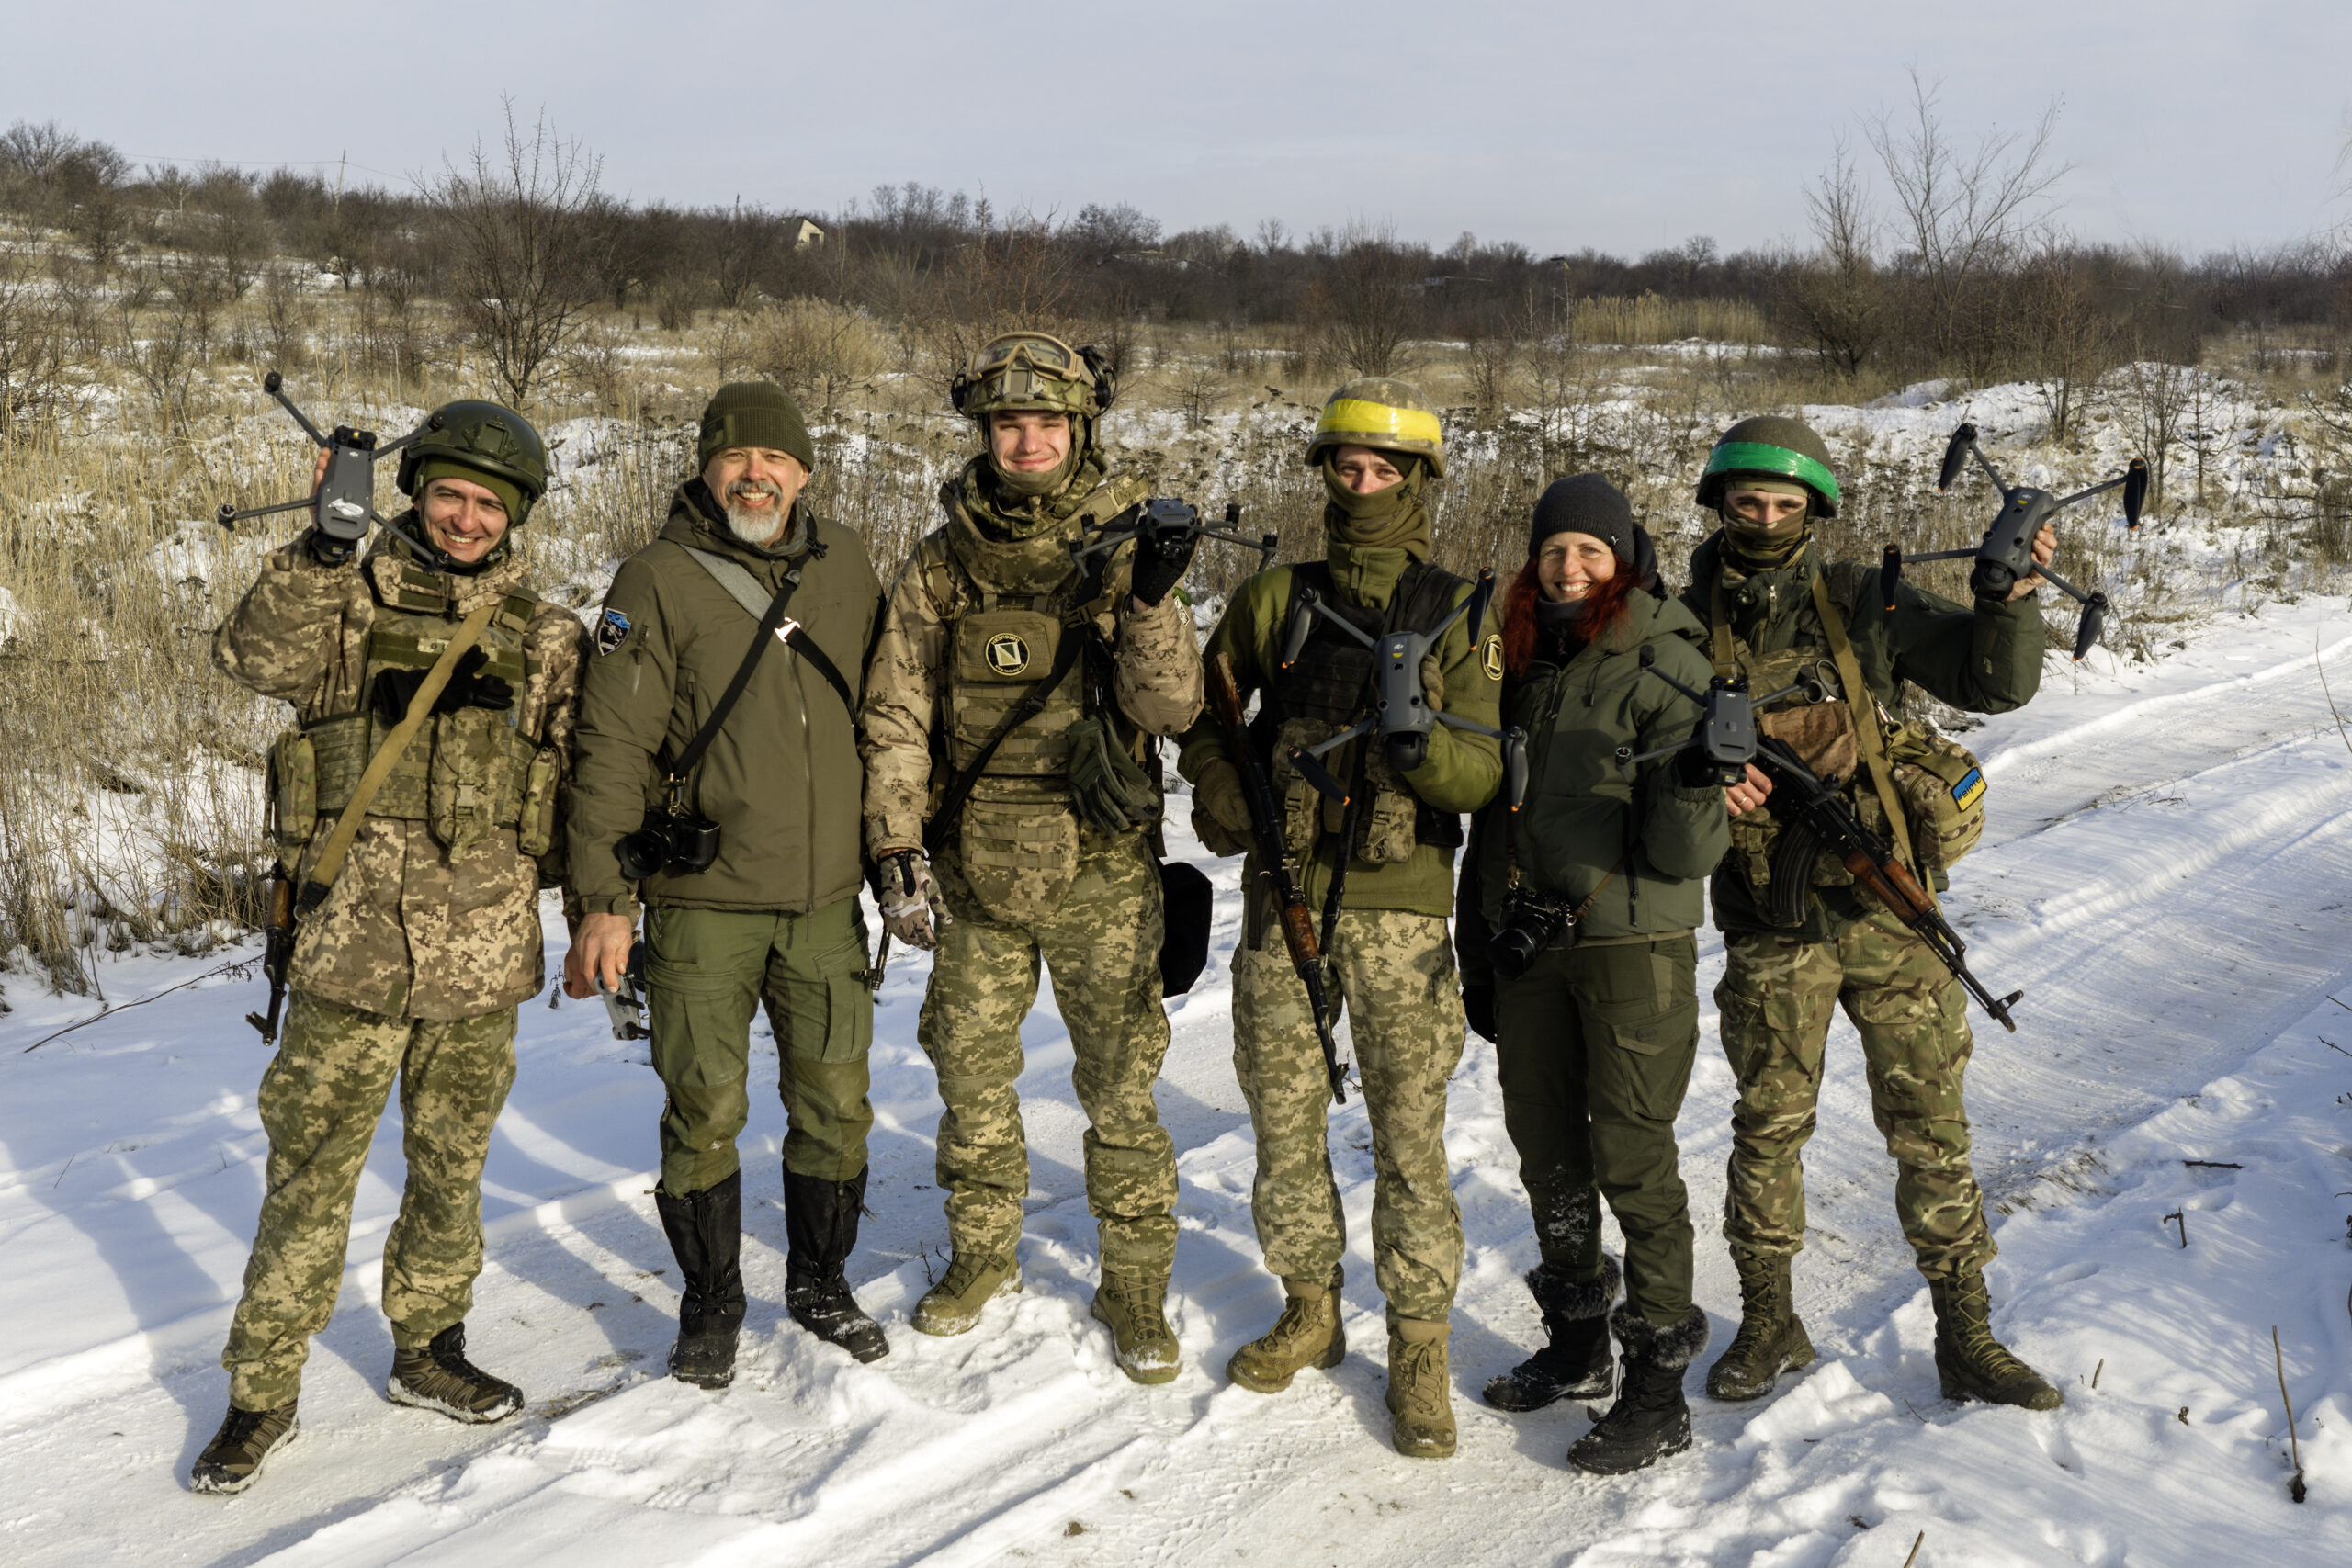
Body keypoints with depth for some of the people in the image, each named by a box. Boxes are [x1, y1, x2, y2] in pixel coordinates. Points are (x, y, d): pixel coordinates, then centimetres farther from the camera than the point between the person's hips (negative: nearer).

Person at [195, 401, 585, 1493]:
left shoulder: (543, 633, 10)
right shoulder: (345, 599, 4)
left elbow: (574, 778, 14)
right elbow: (253, 656, -16)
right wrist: (325, 545, -26)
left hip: (483, 945, 3)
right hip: (354, 940, -2)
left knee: (452, 1164, 14)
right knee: (311, 1169, 0)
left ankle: (427, 1350, 30)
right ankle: (262, 1394, 11)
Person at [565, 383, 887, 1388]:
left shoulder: (844, 567, 7)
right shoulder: (658, 582, -7)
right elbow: (612, 747, -9)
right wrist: (602, 900, -13)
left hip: (826, 898, 4)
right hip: (702, 900, -4)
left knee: (836, 1101, 11)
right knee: (705, 1109, 2)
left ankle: (821, 1280, 31)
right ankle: (710, 1304, 21)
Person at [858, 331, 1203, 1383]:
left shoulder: (1122, 551, -1)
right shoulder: (939, 568, 3)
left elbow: (1170, 706, -9)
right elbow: (896, 716, 4)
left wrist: (1152, 605, -25)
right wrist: (898, 846, -4)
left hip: (1101, 871, -2)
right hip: (975, 871, 2)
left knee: (1120, 1087, 3)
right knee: (971, 1077, 13)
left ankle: (1135, 1287, 18)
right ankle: (982, 1256, 34)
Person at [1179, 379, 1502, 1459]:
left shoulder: (1457, 616, 1)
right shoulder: (1274, 599, 7)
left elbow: (1488, 771, -6)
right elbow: (1201, 711, 20)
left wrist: (1418, 740, -26)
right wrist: (1223, 793, 3)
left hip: (1400, 903, -2)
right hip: (1282, 895, 3)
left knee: (1409, 1134, -1)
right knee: (1284, 1119, 11)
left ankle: (1419, 1351, 11)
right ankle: (1311, 1312, 30)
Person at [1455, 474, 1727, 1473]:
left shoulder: (1665, 664, -7)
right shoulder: (1521, 664, 12)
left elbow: (1684, 853, -14)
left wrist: (1697, 781, -34)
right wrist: (1479, 955, 19)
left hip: (1634, 940, -6)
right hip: (1529, 942, 6)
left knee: (1632, 1156, -4)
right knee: (1545, 1147, 13)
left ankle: (1658, 1392, 6)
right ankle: (1577, 1347, 31)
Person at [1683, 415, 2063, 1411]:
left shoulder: (1862, 603, 0)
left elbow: (1993, 684, -3)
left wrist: (2010, 600, -21)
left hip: (1889, 913, 0)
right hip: (1771, 927, 0)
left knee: (1930, 1126, 5)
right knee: (1767, 1127, 10)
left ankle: (1966, 1339, 17)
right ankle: (1768, 1323, 27)